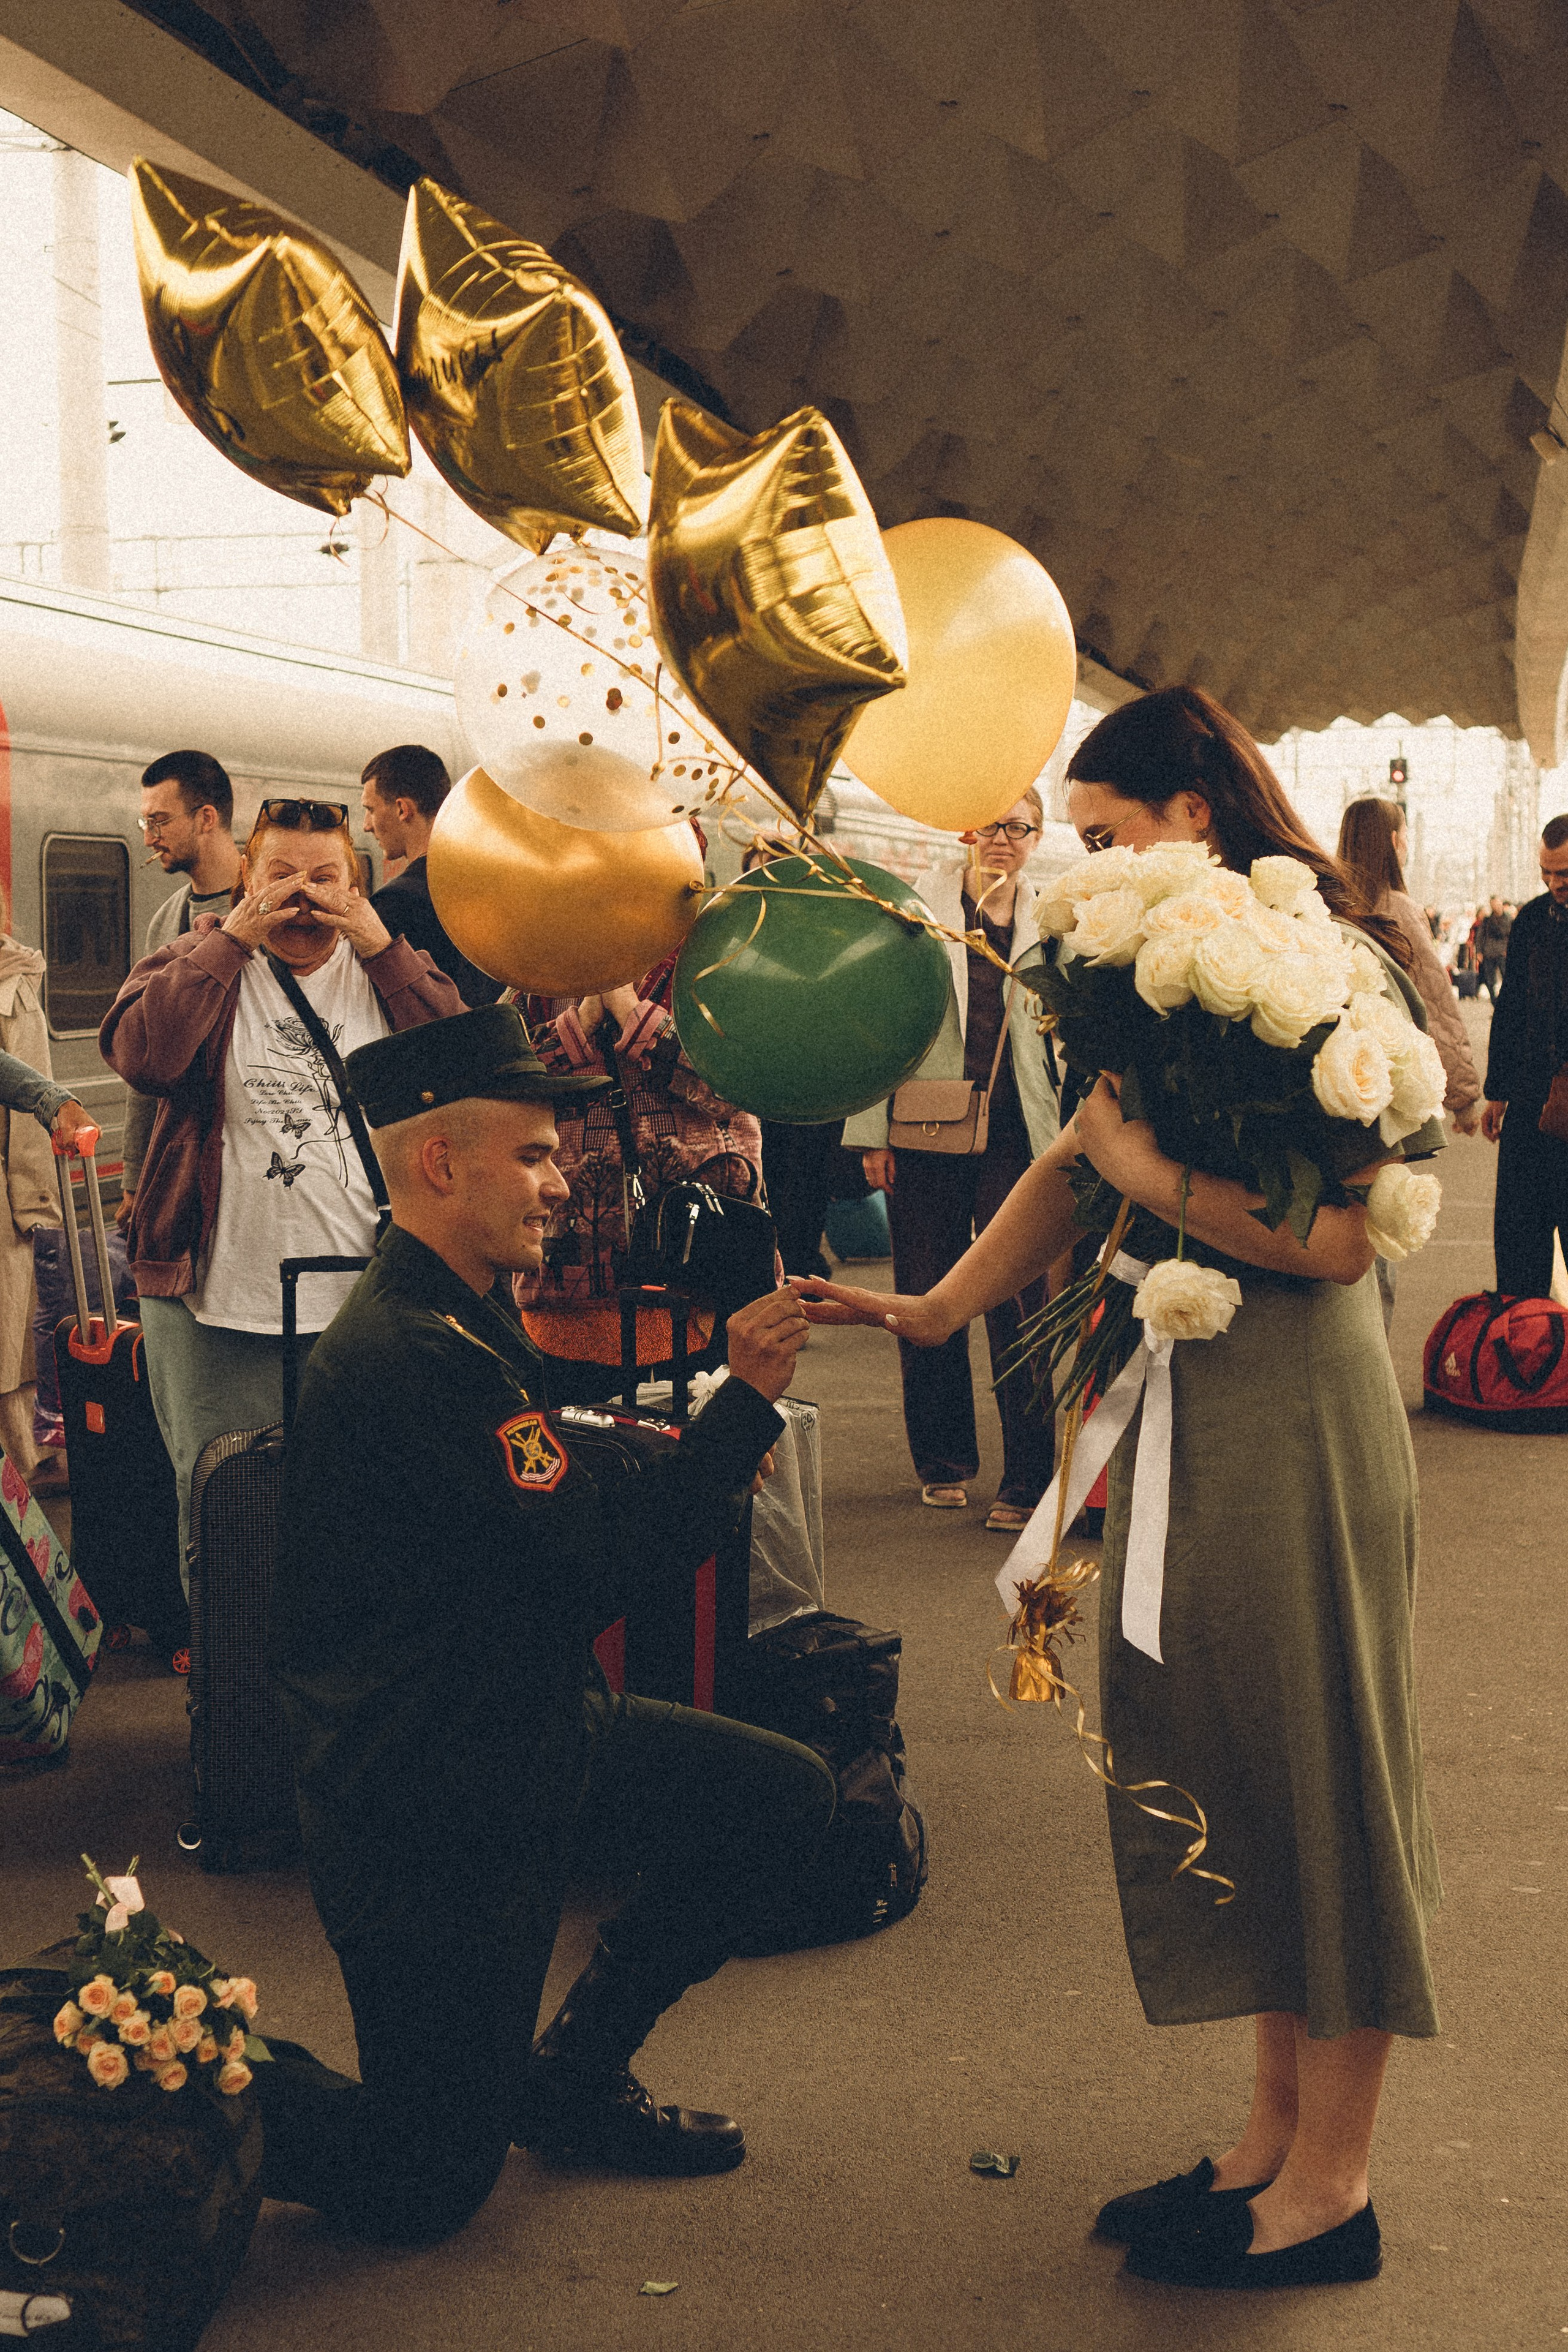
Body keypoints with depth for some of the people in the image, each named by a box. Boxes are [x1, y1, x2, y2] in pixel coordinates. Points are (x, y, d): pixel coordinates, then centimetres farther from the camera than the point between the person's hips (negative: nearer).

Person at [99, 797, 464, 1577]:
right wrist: (233, 937, -14)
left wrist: (382, 947, -11)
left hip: (365, 1305, 2)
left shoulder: (386, 968, 10)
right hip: (219, 1306, -2)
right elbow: (142, 1057, -16)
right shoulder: (199, 960, 4)